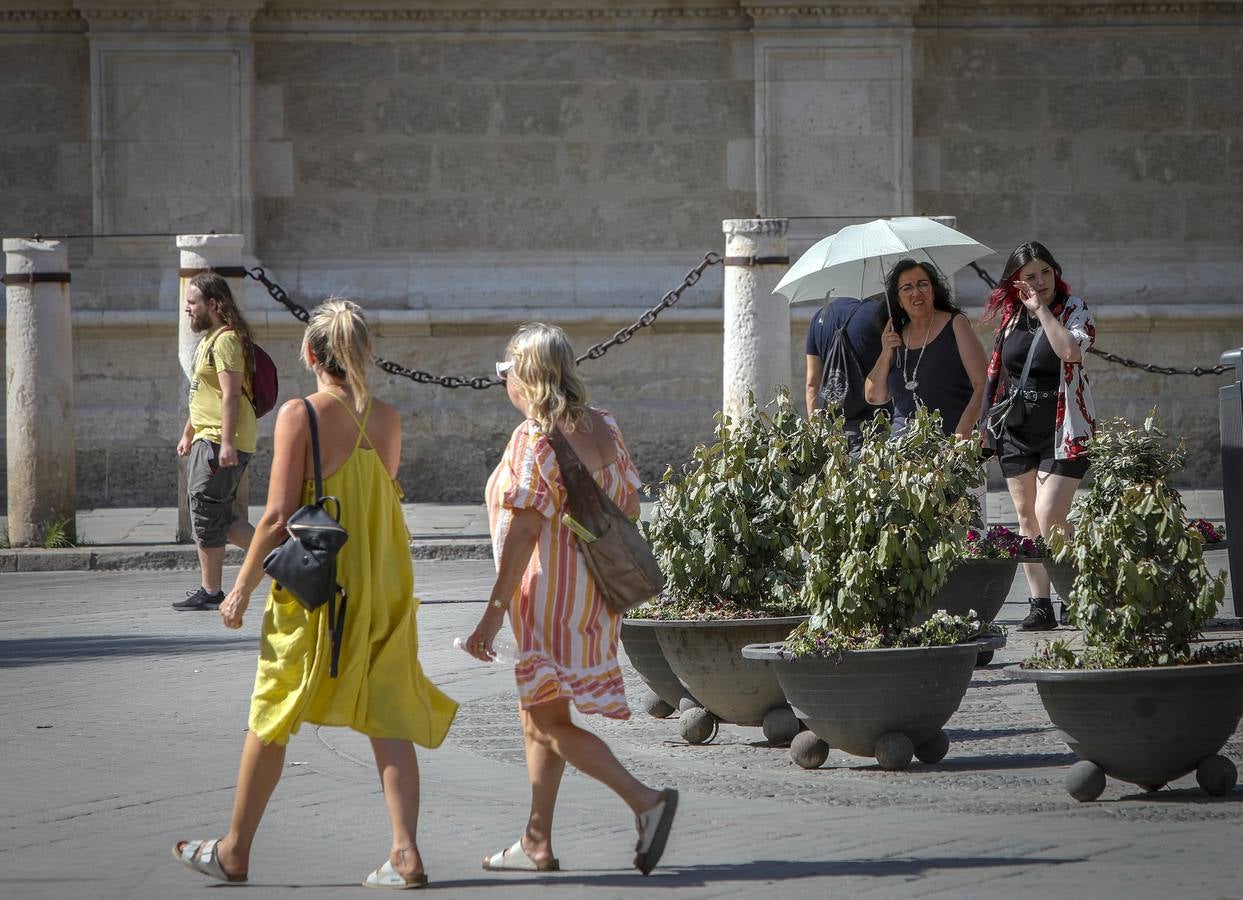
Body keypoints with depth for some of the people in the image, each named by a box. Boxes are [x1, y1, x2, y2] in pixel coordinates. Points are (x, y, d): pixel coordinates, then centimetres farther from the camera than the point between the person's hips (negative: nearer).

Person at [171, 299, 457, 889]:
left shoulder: (301, 415, -12)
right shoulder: (386, 419, 2)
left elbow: (279, 517, -13)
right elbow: (387, 500, 12)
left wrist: (242, 587, -6)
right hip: (383, 588, 4)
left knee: (270, 717, 9)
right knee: (388, 718, 4)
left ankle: (234, 852, 20)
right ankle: (405, 853, -6)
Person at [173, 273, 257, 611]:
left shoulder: (226, 340, -15)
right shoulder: (209, 339, 19)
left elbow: (231, 394, -22)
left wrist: (227, 442, -28)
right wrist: (188, 434, 30)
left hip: (220, 443, -11)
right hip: (207, 440, 11)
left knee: (206, 514, -5)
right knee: (220, 517, 11)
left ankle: (210, 592, 0)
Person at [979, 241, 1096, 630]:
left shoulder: (1074, 310, -5)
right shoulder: (1010, 315, 8)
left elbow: (1071, 351, -26)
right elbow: (996, 370, 17)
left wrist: (1041, 309, -19)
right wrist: (989, 421, 13)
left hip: (1062, 430, -5)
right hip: (1016, 429, 5)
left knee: (1049, 517, -15)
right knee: (1026, 516, 4)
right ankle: (1040, 606, 8)